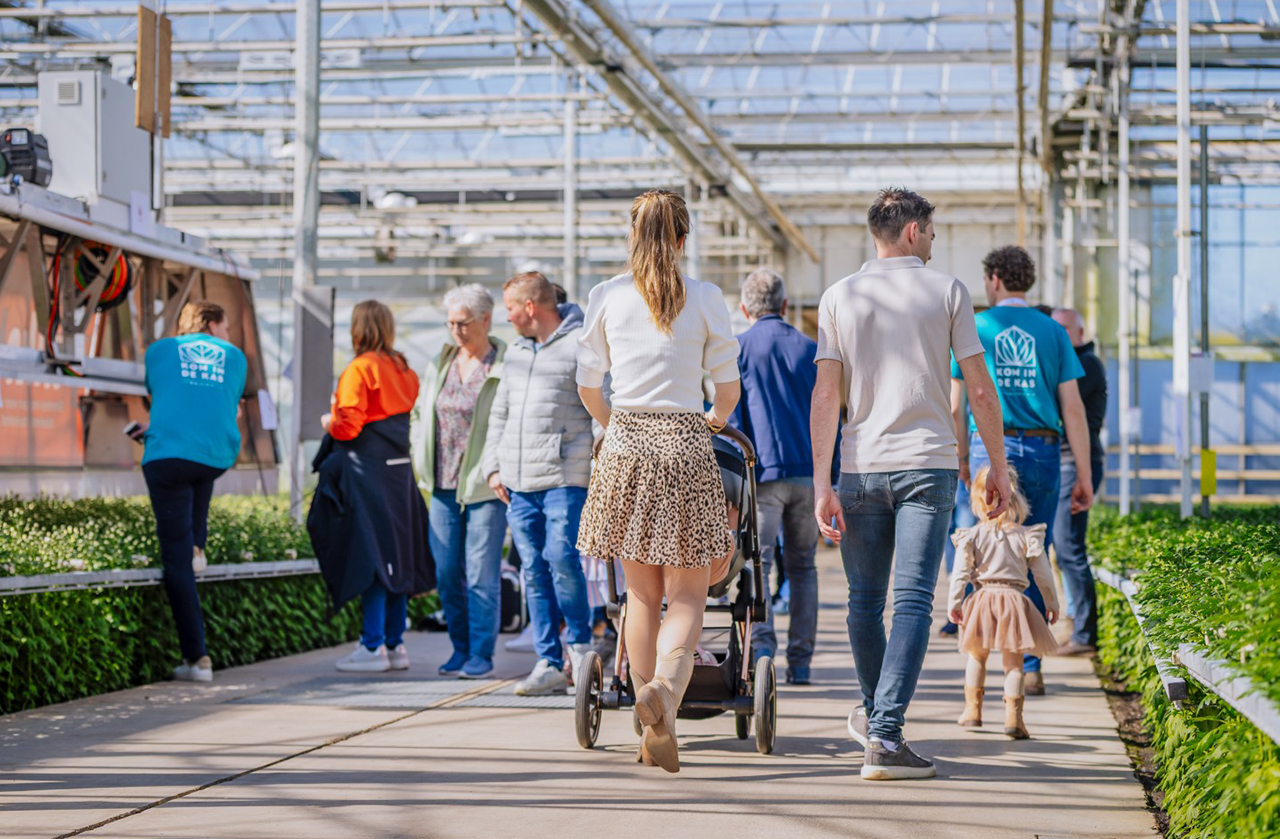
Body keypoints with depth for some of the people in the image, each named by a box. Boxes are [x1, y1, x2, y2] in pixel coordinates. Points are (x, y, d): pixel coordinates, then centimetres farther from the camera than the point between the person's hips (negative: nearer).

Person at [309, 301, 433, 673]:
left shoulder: (358, 370, -11)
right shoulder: (404, 370, 11)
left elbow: (348, 426, -16)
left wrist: (329, 422, 4)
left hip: (366, 472, -7)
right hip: (399, 471, 7)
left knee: (369, 557, -5)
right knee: (396, 558, 10)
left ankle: (372, 647, -3)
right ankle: (395, 644, 14)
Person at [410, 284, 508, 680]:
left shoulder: (506, 368, -7)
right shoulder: (439, 365, 12)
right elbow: (420, 415, 22)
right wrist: (423, 469, 13)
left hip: (484, 488, -6)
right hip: (443, 487, 6)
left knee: (481, 576, -3)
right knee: (447, 574, 8)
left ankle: (481, 654, 5)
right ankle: (461, 649, 19)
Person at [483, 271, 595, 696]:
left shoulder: (580, 345, -2)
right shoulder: (516, 352, 21)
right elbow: (499, 413, 27)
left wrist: (599, 463, -12)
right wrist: (493, 465, 16)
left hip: (565, 477, -7)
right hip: (518, 482, 7)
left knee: (561, 558, -15)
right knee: (534, 570, 3)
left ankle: (580, 643, 6)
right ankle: (549, 664, 6)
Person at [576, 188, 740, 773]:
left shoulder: (606, 296, 4)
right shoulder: (705, 299, 0)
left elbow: (588, 386, 9)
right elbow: (728, 387, 4)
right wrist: (717, 418, 27)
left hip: (626, 446, 2)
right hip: (686, 446, -2)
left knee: (642, 594, 12)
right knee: (687, 598, 1)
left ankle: (654, 731, 14)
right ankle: (664, 688, -27)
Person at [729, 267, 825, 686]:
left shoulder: (738, 349, 2)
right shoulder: (811, 349, 11)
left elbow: (729, 417, -2)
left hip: (763, 470, -3)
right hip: (808, 471, 3)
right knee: (802, 566, 11)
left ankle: (762, 647, -23)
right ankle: (799, 661, 9)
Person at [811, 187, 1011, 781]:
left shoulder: (840, 297, 6)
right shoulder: (947, 291, 3)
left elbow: (826, 394, -1)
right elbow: (981, 392, 1)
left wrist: (821, 484, -1)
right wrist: (998, 468, 11)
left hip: (861, 467, 2)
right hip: (928, 464, -2)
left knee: (865, 600, 14)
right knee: (912, 600, -6)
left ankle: (874, 715, 33)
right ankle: (885, 735, -15)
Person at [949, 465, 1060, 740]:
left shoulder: (971, 537, -3)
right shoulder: (1026, 536, -1)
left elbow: (961, 573, -4)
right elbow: (1042, 573, 4)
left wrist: (953, 603, 3)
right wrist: (1052, 603, 15)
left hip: (982, 599, 1)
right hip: (1014, 600, -1)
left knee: (977, 656, 19)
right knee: (1013, 661, 2)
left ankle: (973, 709, 23)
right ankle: (1013, 715, -7)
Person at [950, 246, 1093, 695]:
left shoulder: (974, 329, 4)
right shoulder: (1052, 332, 7)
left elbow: (955, 407, 4)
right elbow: (1073, 408, 2)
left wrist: (962, 460, 16)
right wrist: (1085, 474, 5)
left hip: (991, 450, -2)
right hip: (1042, 451, 2)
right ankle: (1031, 668, 11)